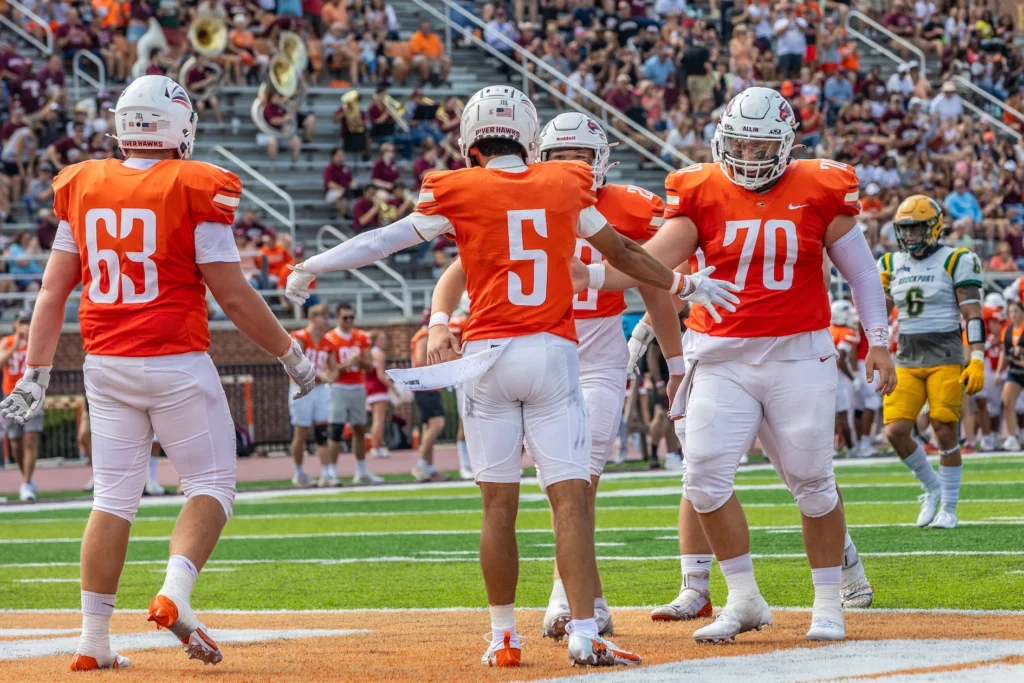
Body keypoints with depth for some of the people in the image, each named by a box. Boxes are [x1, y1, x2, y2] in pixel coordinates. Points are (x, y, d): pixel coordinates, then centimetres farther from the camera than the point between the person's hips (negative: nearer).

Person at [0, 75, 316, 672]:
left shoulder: (83, 187, 5)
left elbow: (53, 292, 6)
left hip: (105, 366, 5)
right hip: (177, 363, -5)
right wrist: (291, 355, 3)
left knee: (113, 499, 10)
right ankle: (175, 594, -15)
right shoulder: (194, 189, -8)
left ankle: (94, 640, 8)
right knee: (212, 486, 7)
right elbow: (233, 294, -8)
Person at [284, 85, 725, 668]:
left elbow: (387, 240, 7)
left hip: (489, 356, 0)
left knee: (499, 504, 6)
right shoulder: (567, 184, 8)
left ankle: (504, 637, 12)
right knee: (571, 499, -6)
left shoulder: (459, 192, 2)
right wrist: (687, 284, 36)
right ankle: (584, 634, -16)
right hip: (554, 355, 0)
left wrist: (311, 269, 19)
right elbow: (622, 253, 19)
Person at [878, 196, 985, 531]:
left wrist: (977, 360, -14)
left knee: (945, 434, -5)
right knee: (896, 431, -7)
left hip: (945, 359, -4)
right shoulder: (891, 264, 11)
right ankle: (933, 488, 16)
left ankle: (949, 508, 8)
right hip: (907, 360, 4)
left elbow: (973, 315, -7)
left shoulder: (955, 262, -3)